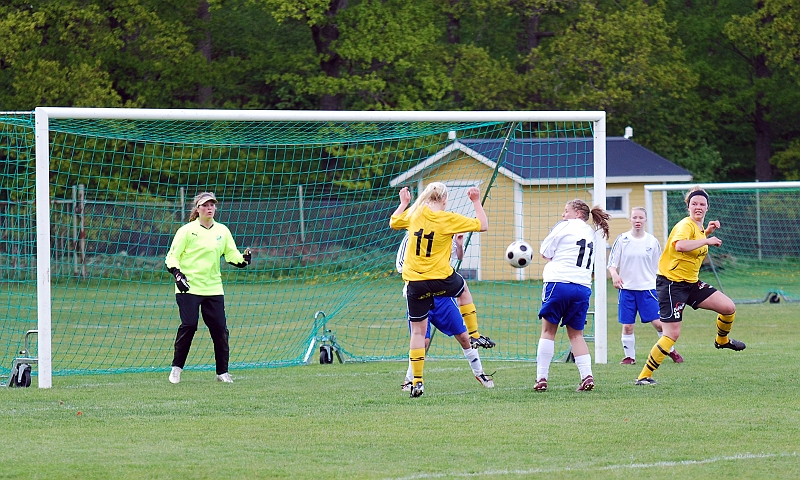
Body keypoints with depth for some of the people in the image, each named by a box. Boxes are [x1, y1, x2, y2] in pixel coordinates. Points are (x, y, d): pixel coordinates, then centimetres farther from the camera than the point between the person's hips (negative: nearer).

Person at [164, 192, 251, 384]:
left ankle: (222, 372, 10)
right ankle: (176, 368, 4)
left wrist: (243, 259, -8)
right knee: (188, 326, -11)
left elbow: (232, 256, 14)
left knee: (220, 329, -1)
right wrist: (178, 274, -18)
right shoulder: (187, 230, -2)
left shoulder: (222, 231, 10)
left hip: (213, 289, 4)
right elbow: (172, 257, -2)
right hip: (189, 289, -4)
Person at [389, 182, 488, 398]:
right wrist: (476, 201, 11)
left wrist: (403, 203, 34)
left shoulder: (414, 214, 0)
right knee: (462, 287, 34)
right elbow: (482, 225, 0)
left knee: (418, 331, 7)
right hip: (441, 281, -2)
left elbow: (393, 222, 21)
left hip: (415, 283, 2)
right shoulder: (449, 219, -8)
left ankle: (417, 381, 2)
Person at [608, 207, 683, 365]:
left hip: (648, 288, 0)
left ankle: (671, 351, 13)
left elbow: (658, 267, 12)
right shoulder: (622, 239, 1)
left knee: (658, 323, -7)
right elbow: (612, 263, -1)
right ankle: (629, 356, 13)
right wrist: (614, 275, -22)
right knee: (627, 326, -2)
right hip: (627, 288, 0)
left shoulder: (652, 241, 4)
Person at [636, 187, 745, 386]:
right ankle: (644, 376, -2)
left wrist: (708, 231, 15)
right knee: (672, 334, -10)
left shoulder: (699, 227, 9)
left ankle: (722, 340, 32)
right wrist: (707, 241, -31)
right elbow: (680, 245, -40)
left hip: (691, 283, 8)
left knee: (728, 307, 2)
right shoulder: (686, 225, -18)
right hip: (671, 284, -8)